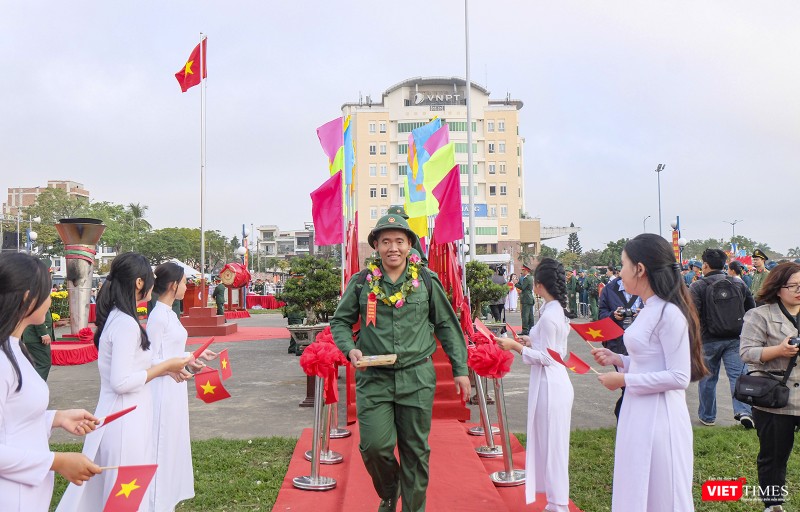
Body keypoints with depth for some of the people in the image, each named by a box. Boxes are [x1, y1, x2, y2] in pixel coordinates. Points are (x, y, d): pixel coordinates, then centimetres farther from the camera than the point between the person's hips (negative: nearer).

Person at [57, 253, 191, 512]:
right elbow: (122, 382, -23)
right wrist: (164, 366, -14)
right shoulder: (127, 324, -20)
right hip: (126, 421, -9)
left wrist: (164, 369, 11)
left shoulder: (114, 318, 8)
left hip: (120, 415, 9)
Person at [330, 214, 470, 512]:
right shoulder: (362, 282, 1)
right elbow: (340, 321, 10)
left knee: (416, 451, 8)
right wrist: (350, 349, -9)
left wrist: (460, 370, 6)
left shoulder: (427, 280, 2)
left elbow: (447, 326, 8)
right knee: (374, 446, -3)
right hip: (373, 378, 0)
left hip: (417, 377, 0)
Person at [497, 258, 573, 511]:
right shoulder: (558, 310, 9)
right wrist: (532, 342, 17)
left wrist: (516, 347, -14)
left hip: (549, 384, -10)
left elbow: (545, 357, -18)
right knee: (552, 445, 17)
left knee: (551, 445, 1)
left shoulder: (548, 315, -19)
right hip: (555, 381, 10)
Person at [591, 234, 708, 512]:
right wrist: (617, 360, 7)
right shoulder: (649, 309, 10)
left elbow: (679, 377, -20)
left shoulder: (669, 313, -18)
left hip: (659, 416, -9)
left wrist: (624, 380, -16)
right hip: (639, 414, 9)